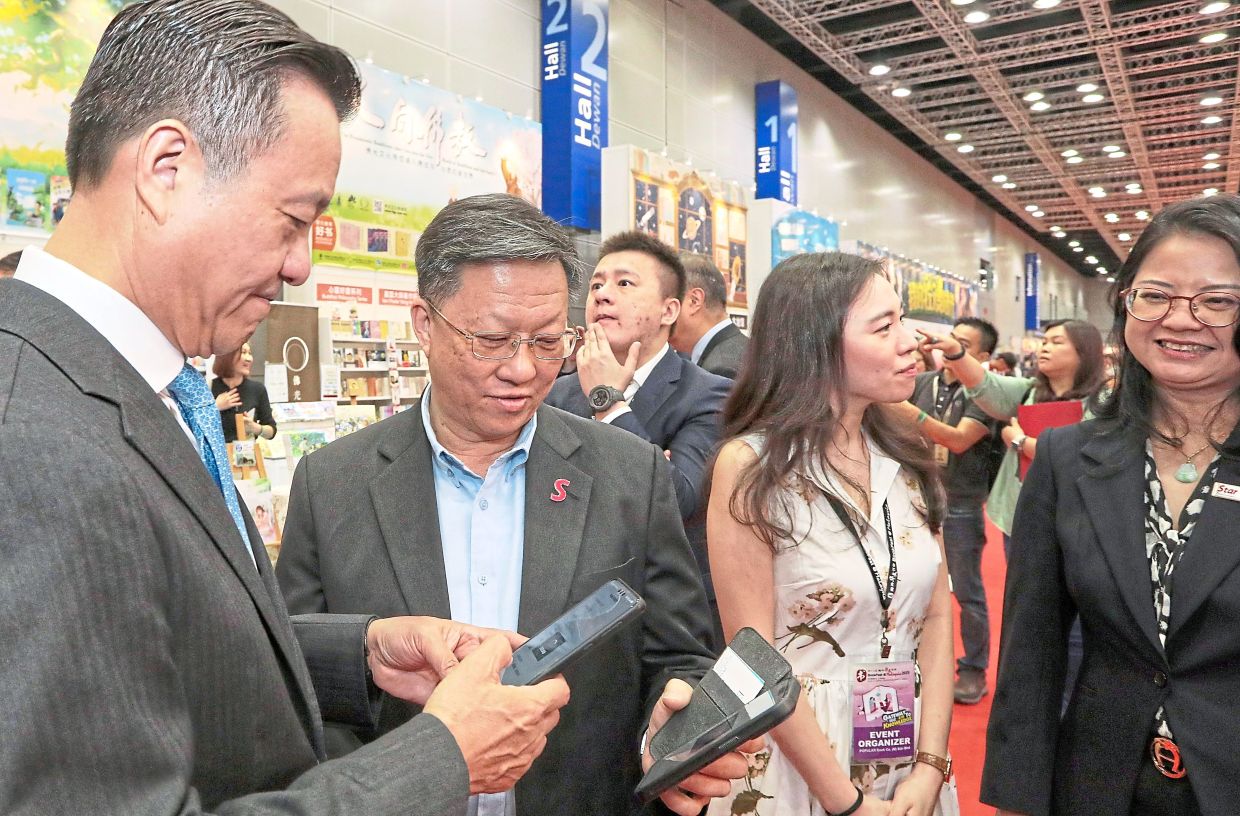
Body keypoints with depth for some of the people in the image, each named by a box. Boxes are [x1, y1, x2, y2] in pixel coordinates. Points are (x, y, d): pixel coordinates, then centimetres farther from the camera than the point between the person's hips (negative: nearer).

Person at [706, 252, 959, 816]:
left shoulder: (906, 460, 0)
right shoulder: (751, 465, -16)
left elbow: (937, 616, 1)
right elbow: (755, 655, -16)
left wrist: (930, 768, -8)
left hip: (908, 754, 5)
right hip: (795, 755, -5)